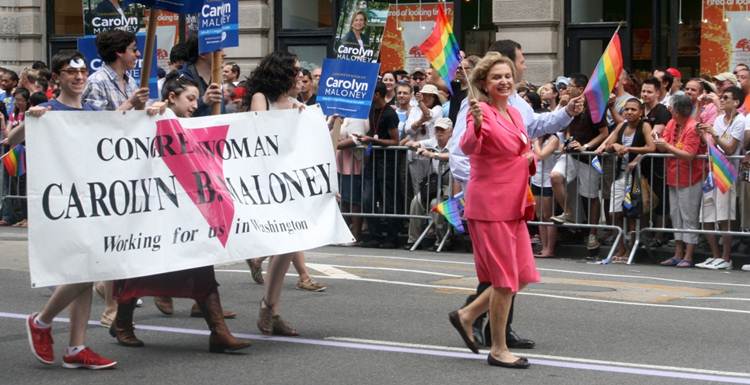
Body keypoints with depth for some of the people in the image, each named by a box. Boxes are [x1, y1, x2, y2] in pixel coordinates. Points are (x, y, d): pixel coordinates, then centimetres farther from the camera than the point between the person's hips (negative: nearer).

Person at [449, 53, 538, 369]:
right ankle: (498, 350, 9)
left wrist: (530, 157, 7)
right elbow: (467, 147, -33)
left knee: (522, 277, 12)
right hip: (490, 204, -8)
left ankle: (466, 316, 25)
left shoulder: (515, 114, 11)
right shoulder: (482, 112, -14)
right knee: (505, 279, -3)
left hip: (513, 205, 8)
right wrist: (476, 124, -51)